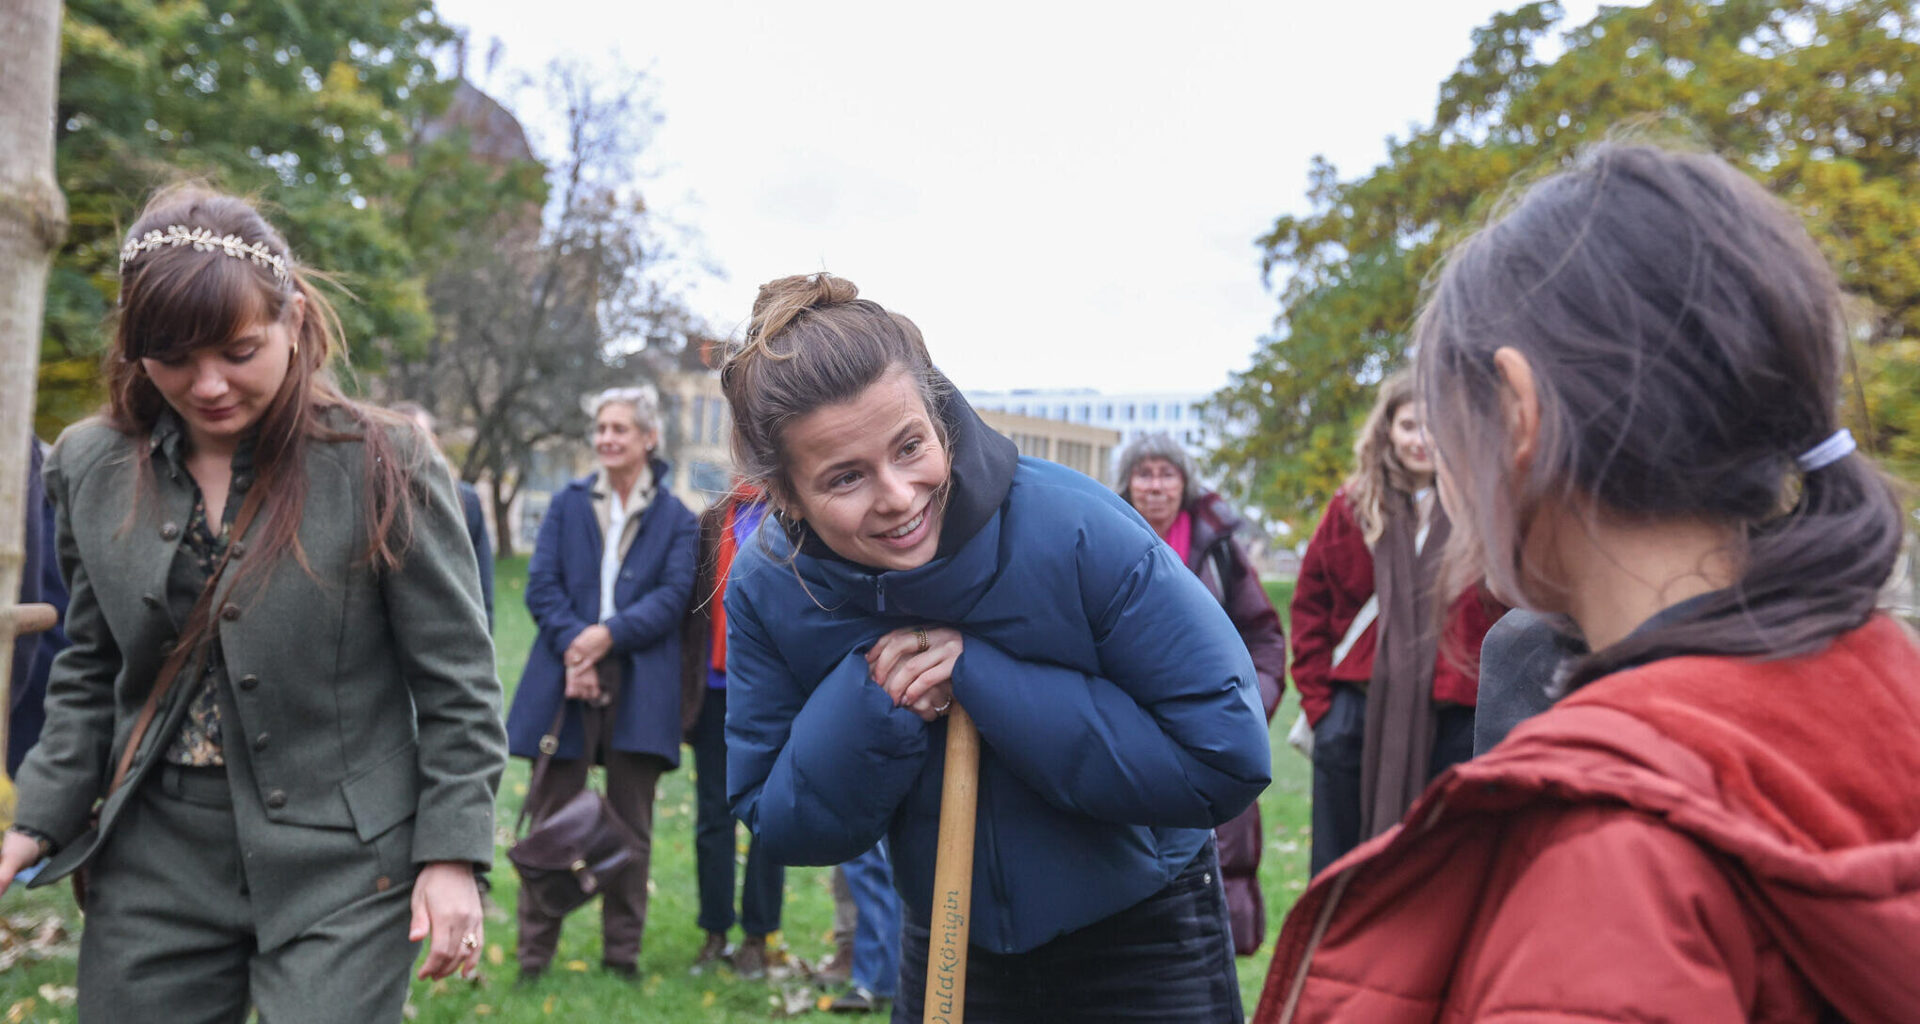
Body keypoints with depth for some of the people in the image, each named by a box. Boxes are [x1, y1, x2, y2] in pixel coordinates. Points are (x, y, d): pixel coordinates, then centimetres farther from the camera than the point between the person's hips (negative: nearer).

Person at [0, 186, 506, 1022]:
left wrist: (453, 851, -9)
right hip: (155, 862, 5)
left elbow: (455, 681, -7)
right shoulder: (91, 468, 5)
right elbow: (89, 672, 15)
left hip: (340, 868, -4)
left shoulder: (385, 465, -10)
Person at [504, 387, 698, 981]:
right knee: (550, 814, 4)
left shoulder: (676, 519, 8)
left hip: (638, 686, -1)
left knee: (631, 820, 5)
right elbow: (541, 584, 2)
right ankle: (534, 953, 12)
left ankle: (622, 952, 16)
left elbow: (673, 595, -3)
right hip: (565, 681, 1)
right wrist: (572, 646, -13)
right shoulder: (567, 503, 11)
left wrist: (609, 633, -17)